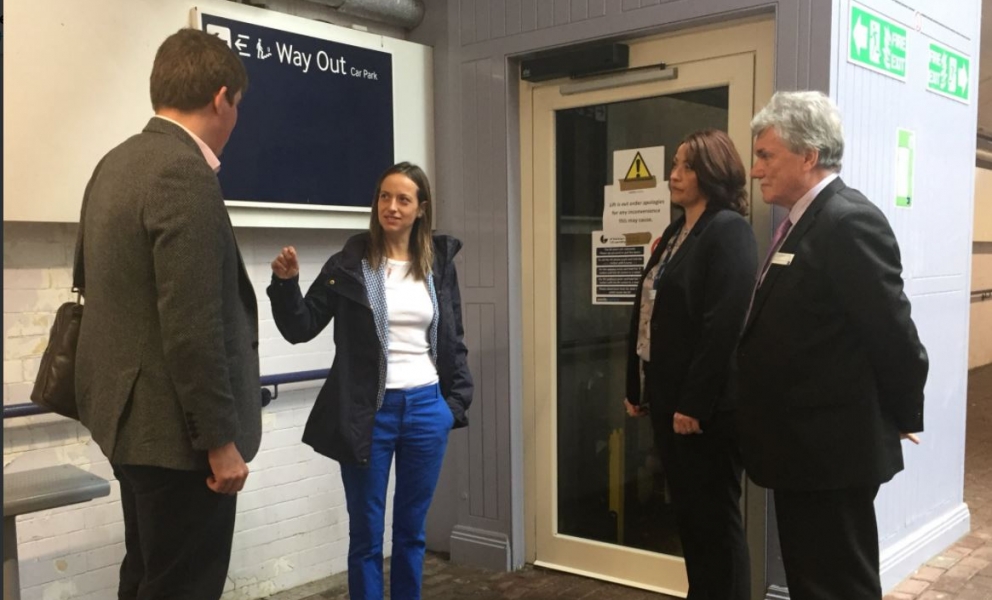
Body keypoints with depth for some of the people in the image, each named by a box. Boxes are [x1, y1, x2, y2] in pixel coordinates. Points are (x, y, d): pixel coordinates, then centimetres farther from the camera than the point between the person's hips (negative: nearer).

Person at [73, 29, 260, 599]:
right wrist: (220, 441, -18)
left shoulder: (116, 164, 9)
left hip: (133, 415, 10)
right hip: (175, 430, -10)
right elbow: (192, 329, -25)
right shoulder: (185, 175, -21)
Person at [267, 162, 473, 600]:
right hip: (369, 412, -3)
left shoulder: (439, 265, 6)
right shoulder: (349, 263, -3)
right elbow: (301, 327, -3)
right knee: (366, 535, 6)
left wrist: (457, 401, 6)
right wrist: (286, 282, -19)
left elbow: (453, 341, 12)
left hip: (427, 408, 3)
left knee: (412, 531, 15)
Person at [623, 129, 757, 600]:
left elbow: (723, 325, -20)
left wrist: (695, 403, -21)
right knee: (688, 514, 17)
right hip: (668, 396, 9)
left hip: (706, 404, -8)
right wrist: (636, 387, 13)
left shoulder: (728, 229, -12)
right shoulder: (675, 233, 15)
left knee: (715, 518, 5)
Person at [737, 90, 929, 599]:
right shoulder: (803, 221, 12)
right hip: (805, 446, 10)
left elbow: (893, 333, -18)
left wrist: (902, 418, -5)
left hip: (832, 449, -9)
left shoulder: (848, 221, -18)